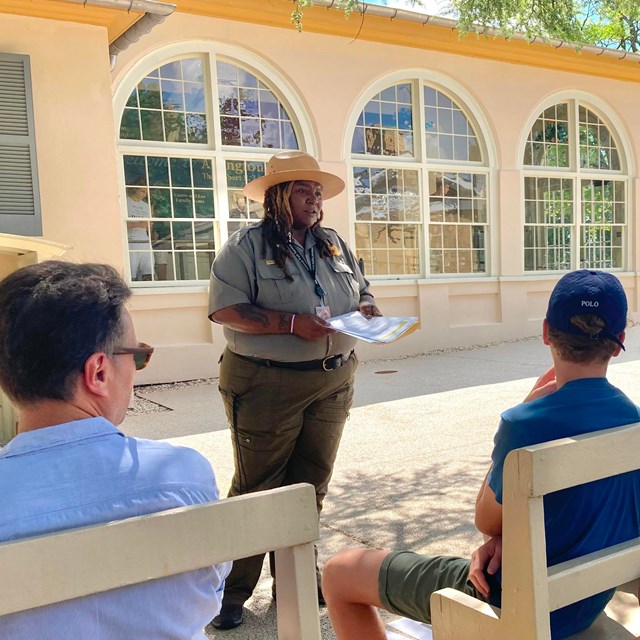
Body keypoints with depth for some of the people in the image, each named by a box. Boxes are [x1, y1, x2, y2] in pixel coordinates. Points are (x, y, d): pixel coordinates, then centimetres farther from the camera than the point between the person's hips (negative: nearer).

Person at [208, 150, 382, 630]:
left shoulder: (335, 244, 13)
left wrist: (366, 309, -4)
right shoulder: (247, 246, -6)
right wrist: (292, 323, -22)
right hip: (266, 386, -5)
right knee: (256, 488, 2)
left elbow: (363, 292, 20)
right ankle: (233, 590, 17)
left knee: (311, 485, 13)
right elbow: (225, 308, -15)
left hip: (333, 382, 6)